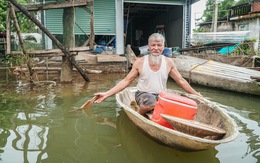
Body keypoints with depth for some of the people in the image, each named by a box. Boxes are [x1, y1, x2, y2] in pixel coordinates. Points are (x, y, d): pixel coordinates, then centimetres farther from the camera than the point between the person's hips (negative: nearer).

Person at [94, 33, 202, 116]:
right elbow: (126, 81, -3)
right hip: (143, 94, -3)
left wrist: (195, 94, 12)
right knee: (151, 101, -38)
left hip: (161, 95, 3)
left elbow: (181, 81, 11)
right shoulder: (140, 62, -5)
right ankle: (139, 115, -5)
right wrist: (106, 94, -10)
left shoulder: (168, 62, 1)